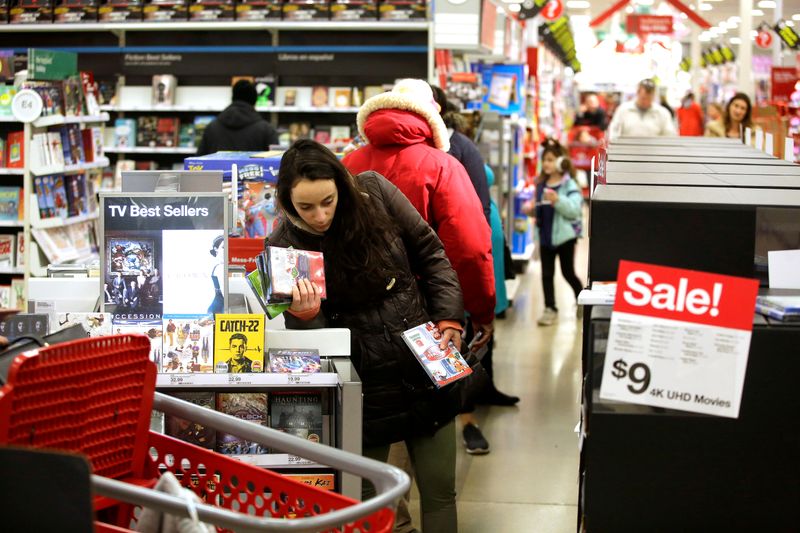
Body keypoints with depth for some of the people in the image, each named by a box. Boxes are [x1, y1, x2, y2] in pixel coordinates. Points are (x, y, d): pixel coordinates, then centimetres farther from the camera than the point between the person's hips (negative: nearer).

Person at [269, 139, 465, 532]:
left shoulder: (374, 192, -6)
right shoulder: (285, 246, -9)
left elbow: (429, 252, 5)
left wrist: (449, 319, -4)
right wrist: (306, 315, -31)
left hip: (427, 367, 2)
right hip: (366, 384, -2)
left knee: (439, 491, 9)